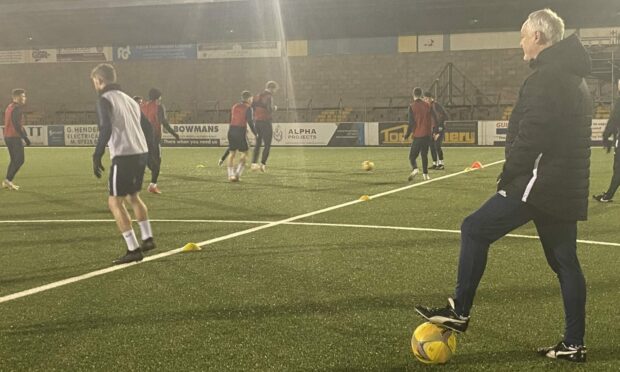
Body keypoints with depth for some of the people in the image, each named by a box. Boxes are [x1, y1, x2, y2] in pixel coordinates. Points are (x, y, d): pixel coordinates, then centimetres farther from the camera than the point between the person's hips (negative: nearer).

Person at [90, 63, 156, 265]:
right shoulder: (128, 99, 20)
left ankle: (133, 249, -4)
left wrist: (97, 156, -15)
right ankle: (147, 238, 27)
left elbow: (106, 129, -18)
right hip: (141, 152, 8)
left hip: (124, 156, -8)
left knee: (115, 202, 1)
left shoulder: (105, 99, -4)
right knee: (133, 196, 26)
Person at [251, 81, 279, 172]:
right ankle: (263, 164, -6)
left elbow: (251, 106, 11)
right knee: (267, 145, 1)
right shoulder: (269, 97, -11)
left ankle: (254, 163, 8)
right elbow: (270, 109, -22)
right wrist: (274, 108, -2)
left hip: (257, 122, 7)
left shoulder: (258, 96, 12)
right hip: (266, 123, -7)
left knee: (257, 144, 13)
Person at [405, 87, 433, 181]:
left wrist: (406, 135, -3)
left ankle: (415, 169, -24)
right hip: (427, 134, 4)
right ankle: (425, 174, 9)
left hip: (417, 135, -4)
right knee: (424, 155, 13)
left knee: (412, 155, 2)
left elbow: (411, 123, -9)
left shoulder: (412, 106, -7)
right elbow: (432, 119, 11)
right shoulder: (427, 105, 6)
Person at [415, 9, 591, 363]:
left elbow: (531, 137, -22)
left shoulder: (546, 76, -13)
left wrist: (508, 176, -11)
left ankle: (459, 311, 3)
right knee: (565, 261, 11)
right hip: (568, 187, 10)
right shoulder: (575, 78, 18)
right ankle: (574, 344, 15)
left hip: (540, 182, -10)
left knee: (475, 229, -2)